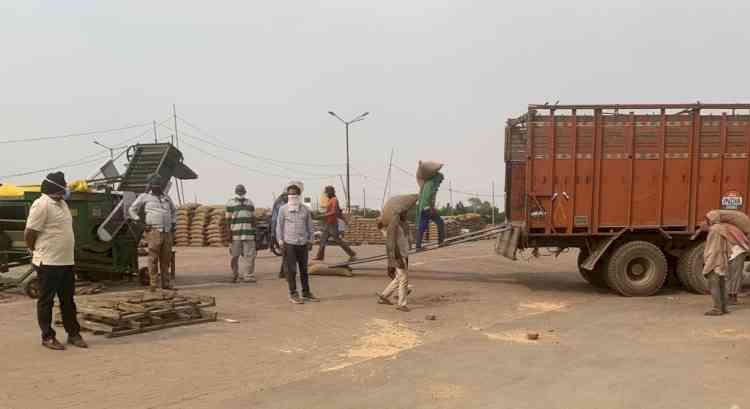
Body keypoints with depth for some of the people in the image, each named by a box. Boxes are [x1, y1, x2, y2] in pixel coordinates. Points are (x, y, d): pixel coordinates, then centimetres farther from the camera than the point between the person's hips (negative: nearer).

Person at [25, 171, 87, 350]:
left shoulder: (61, 203, 12)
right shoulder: (42, 204, -15)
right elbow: (29, 234, -15)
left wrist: (68, 255, 16)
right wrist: (39, 252, 0)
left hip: (66, 262, 8)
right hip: (48, 263, -8)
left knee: (68, 300, 14)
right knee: (46, 300, 5)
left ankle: (73, 334, 22)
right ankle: (47, 337, 14)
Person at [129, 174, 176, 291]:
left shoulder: (166, 197, 17)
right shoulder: (145, 197, 4)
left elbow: (173, 211, 31)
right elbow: (133, 209, 9)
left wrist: (173, 223, 17)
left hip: (167, 233, 5)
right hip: (154, 232, -4)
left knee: (166, 259, 7)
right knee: (153, 259, -4)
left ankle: (165, 283, 15)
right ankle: (154, 284, 1)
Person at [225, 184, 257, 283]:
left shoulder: (250, 203, 14)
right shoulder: (230, 203, 4)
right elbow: (228, 220, 2)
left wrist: (254, 232, 11)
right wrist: (228, 233, -5)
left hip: (248, 233, 2)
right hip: (235, 234, -2)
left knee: (250, 256, -2)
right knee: (235, 256, 4)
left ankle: (248, 276, 1)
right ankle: (234, 276, 18)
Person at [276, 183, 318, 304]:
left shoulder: (305, 209, 5)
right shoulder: (283, 209, -1)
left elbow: (309, 226, 11)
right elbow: (279, 227, 2)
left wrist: (310, 241, 9)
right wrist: (281, 243, -3)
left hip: (303, 244, 3)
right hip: (289, 244, -3)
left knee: (304, 269, 11)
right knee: (291, 270, -2)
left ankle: (306, 292, 22)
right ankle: (293, 294, 8)